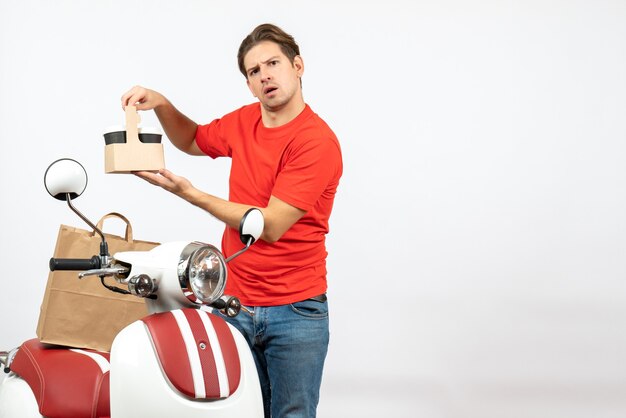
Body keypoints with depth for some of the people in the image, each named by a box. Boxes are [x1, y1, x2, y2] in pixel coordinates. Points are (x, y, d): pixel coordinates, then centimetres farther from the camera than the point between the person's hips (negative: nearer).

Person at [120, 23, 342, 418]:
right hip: (234, 304, 6)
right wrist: (161, 105, 10)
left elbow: (271, 225, -19)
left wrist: (189, 193, -17)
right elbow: (192, 140, 30)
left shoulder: (317, 141, -15)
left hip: (296, 311, -5)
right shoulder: (244, 122, 7)